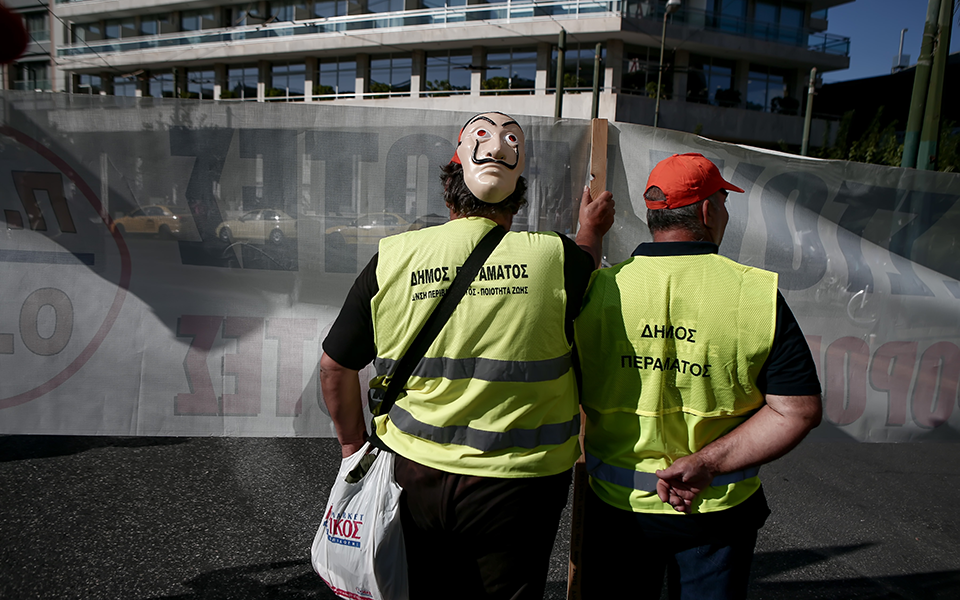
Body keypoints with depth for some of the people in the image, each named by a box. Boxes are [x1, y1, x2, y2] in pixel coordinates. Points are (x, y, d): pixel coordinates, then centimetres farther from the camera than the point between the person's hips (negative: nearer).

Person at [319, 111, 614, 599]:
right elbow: (584, 289, 12)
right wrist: (592, 232, 29)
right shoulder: (556, 257, -13)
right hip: (516, 482, -1)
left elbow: (336, 366, 1)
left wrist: (353, 443, 16)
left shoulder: (392, 258, -7)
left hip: (413, 473, 2)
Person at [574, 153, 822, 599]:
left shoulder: (595, 289, -12)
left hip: (615, 506, 1)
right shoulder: (758, 293, -13)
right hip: (719, 510, 0)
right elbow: (798, 412, -14)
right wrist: (705, 464, -16)